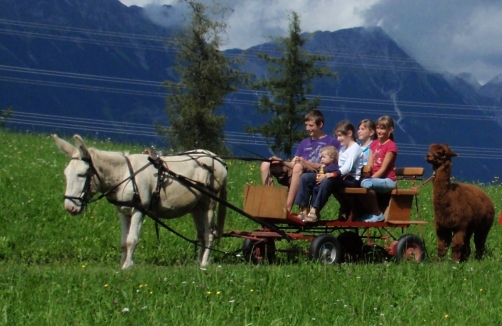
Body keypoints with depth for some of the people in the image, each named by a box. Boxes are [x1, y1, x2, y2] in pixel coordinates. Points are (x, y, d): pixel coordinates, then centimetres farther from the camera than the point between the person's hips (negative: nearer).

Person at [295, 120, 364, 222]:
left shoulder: (355, 148, -7)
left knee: (327, 181, -40)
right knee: (306, 177, -4)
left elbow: (347, 168, -21)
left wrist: (329, 175, -29)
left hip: (351, 179, -9)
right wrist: (325, 174, -6)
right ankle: (303, 210, -15)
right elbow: (338, 166, 15)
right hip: (341, 177, 9)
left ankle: (315, 212, -40)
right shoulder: (343, 148, 23)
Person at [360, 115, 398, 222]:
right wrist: (365, 176, -10)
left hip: (387, 180, -7)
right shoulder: (374, 144, 15)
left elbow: (383, 169, -14)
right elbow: (369, 166, 8)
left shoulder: (391, 146, -8)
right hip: (375, 179, 7)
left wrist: (370, 178, -21)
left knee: (366, 183, -35)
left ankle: (377, 214, -20)